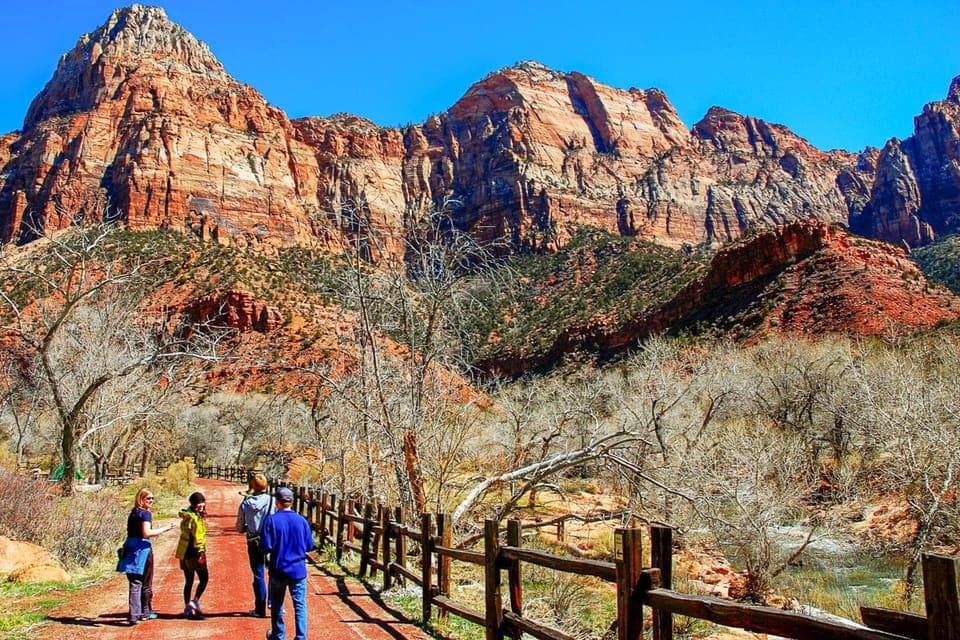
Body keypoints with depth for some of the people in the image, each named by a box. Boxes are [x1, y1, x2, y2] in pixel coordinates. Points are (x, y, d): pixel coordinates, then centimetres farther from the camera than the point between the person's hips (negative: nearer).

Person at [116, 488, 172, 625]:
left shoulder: (133, 513, 14)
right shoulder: (145, 513, -10)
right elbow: (146, 533, -20)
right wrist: (163, 529, -11)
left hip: (130, 547, 7)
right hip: (142, 548, -7)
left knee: (134, 583, 9)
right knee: (146, 583, 8)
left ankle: (134, 614, 8)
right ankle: (145, 612, 19)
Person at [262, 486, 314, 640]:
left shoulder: (271, 520, -12)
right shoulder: (301, 520, -5)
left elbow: (267, 547, -14)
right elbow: (310, 546, 2)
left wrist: (277, 548, 8)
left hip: (278, 570, 0)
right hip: (298, 570, 1)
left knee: (276, 605, 18)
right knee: (300, 605, 8)